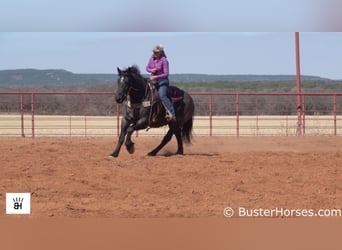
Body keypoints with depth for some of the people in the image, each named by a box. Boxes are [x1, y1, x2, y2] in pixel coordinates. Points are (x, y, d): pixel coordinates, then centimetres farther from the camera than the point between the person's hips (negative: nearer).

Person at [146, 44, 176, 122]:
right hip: (153, 80, 7)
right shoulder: (152, 58, 5)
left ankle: (172, 114, -34)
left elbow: (166, 74, -17)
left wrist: (156, 77, -27)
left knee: (162, 96, -29)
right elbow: (147, 68, 14)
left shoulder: (164, 60, -14)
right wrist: (151, 70, -10)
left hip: (162, 81, -7)